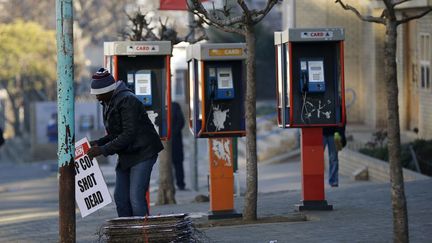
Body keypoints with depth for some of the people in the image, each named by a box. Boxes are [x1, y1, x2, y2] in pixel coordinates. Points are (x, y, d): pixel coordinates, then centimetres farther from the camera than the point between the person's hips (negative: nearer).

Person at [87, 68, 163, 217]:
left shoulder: (127, 101, -19)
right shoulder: (108, 104, 11)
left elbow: (129, 134, -25)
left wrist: (103, 150, -24)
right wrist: (97, 143, 0)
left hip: (142, 153, -10)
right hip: (126, 156, 10)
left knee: (136, 197, -15)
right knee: (120, 197, 6)